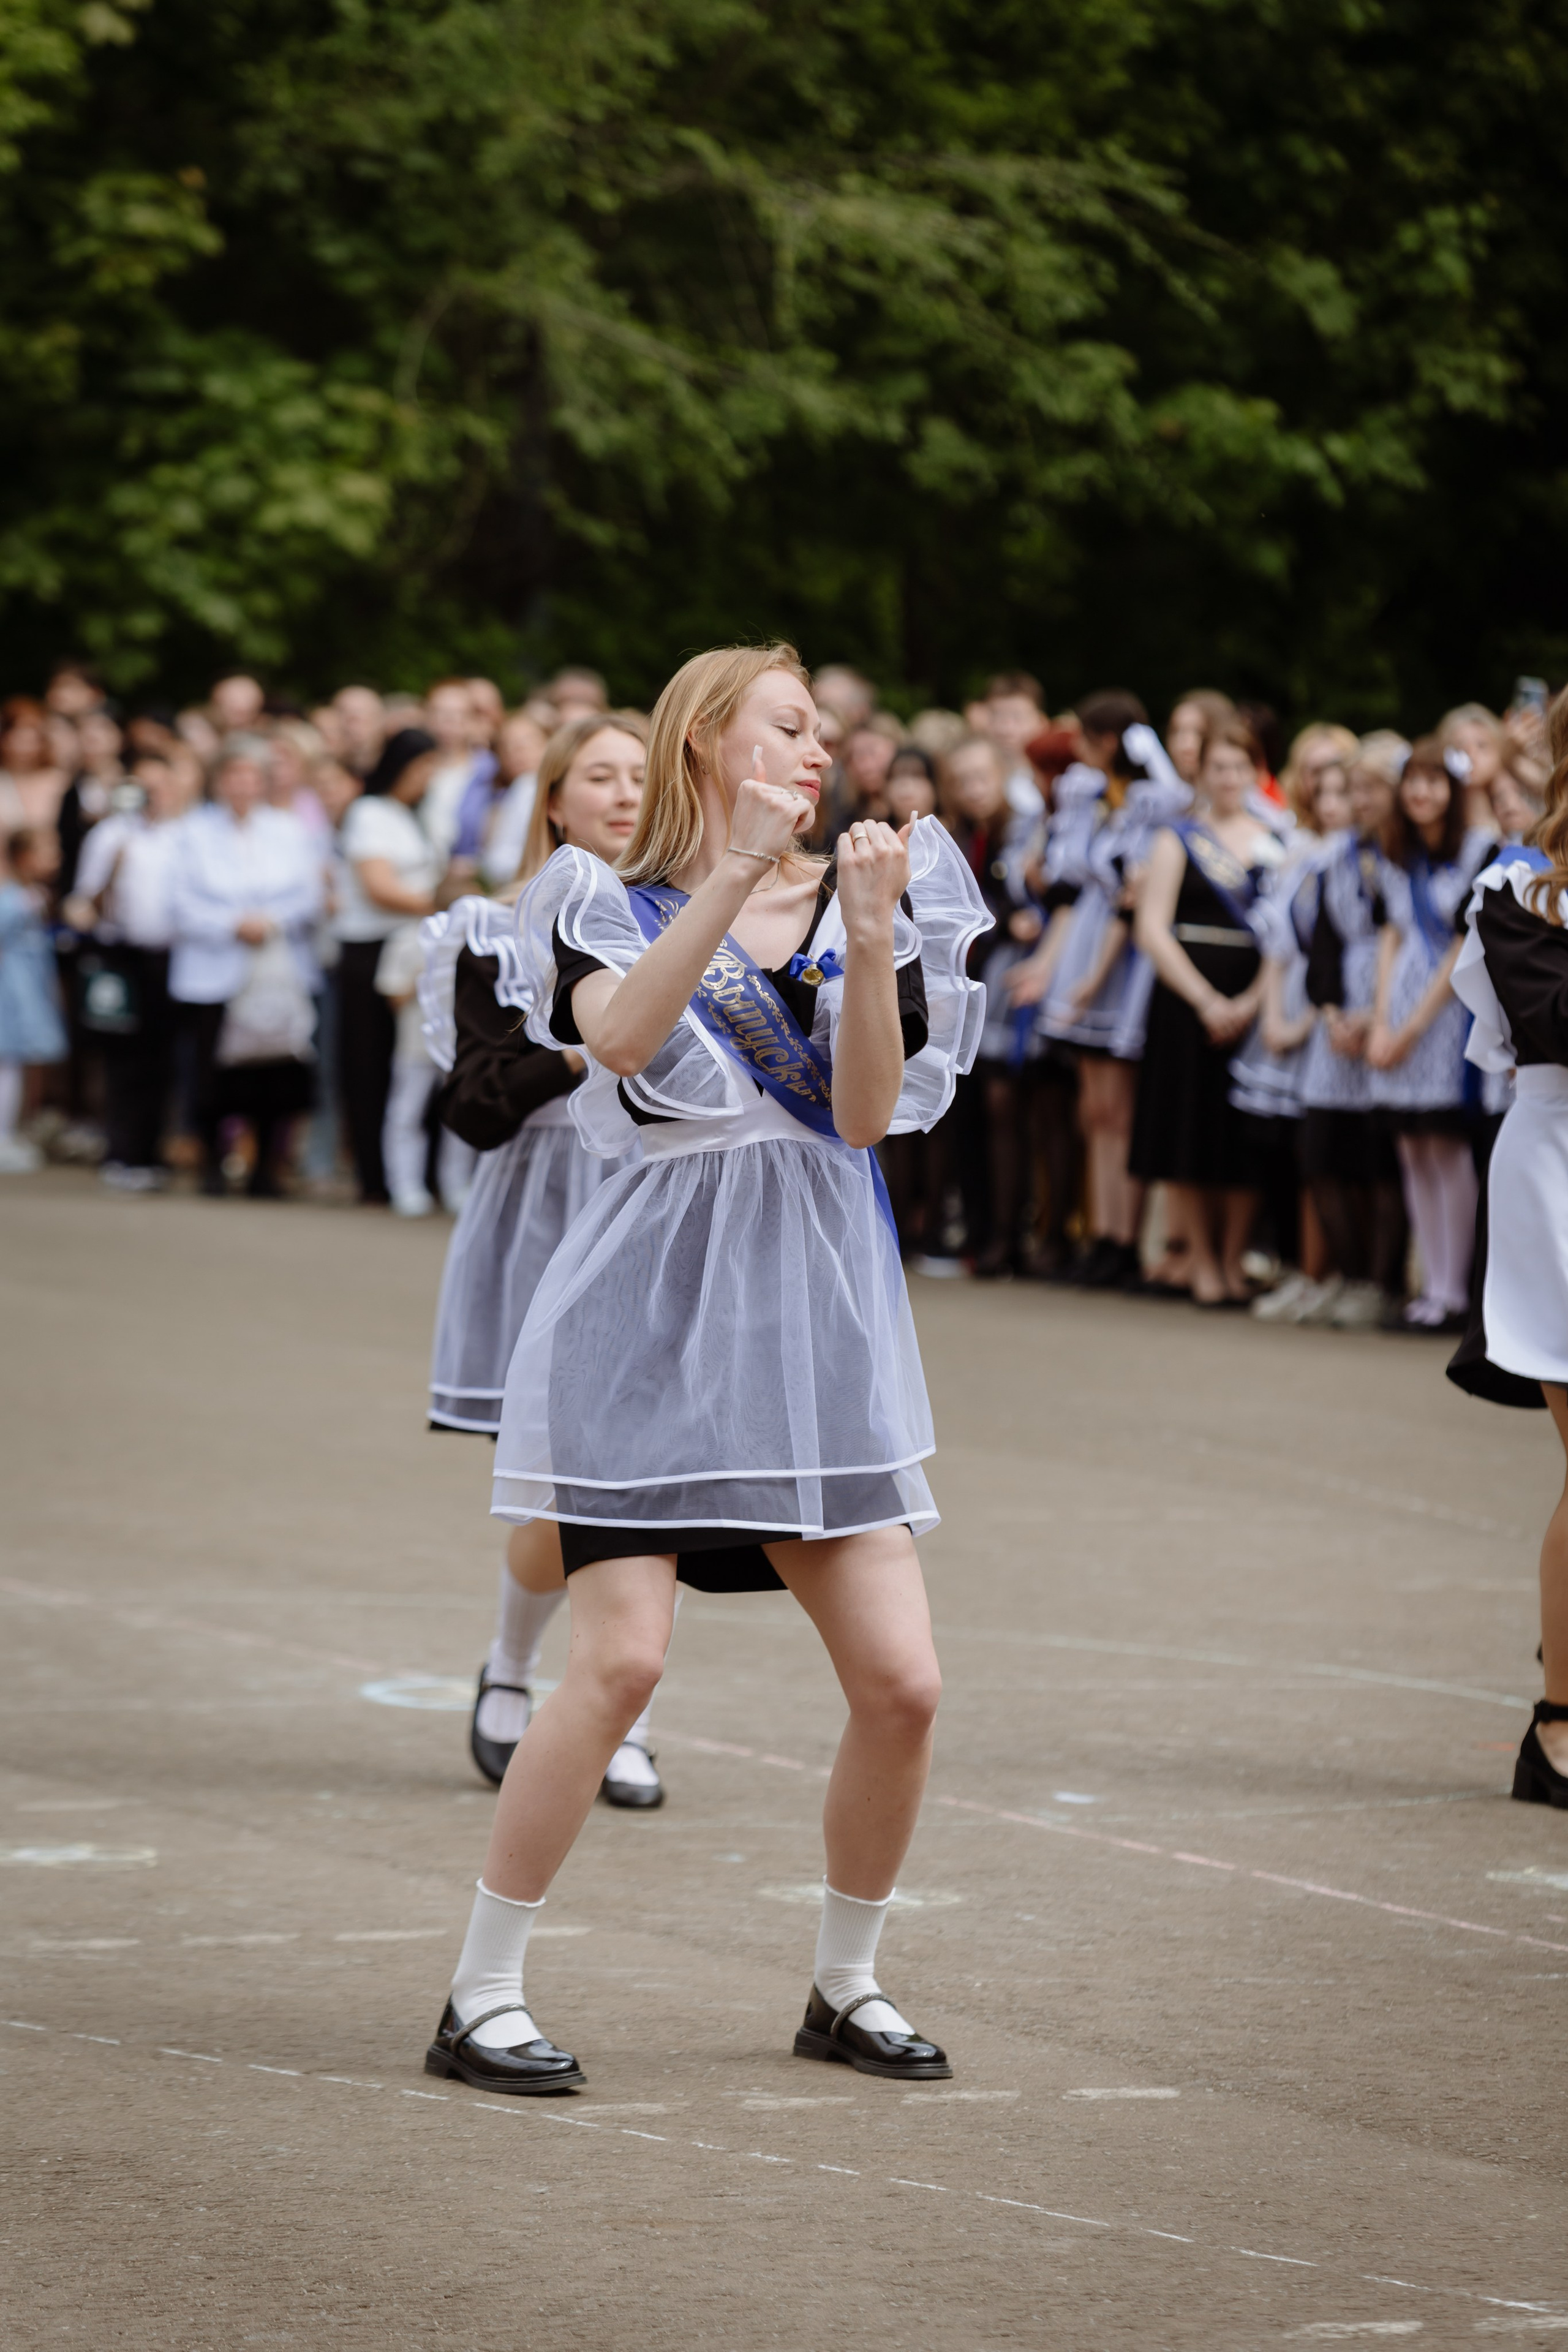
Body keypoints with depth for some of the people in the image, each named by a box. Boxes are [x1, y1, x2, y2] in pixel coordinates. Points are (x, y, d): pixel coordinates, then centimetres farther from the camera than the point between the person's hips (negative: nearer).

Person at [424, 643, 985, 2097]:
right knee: (621, 1658, -16)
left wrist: (868, 938, -14)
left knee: (901, 1681, -2)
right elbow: (621, 1037, -21)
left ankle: (845, 1987, 19)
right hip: (656, 1304, -4)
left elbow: (868, 1112, -2)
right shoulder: (611, 907, 3)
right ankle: (480, 1999, -5)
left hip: (814, 1316, 4)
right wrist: (738, 872, -23)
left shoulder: (859, 899, 11)